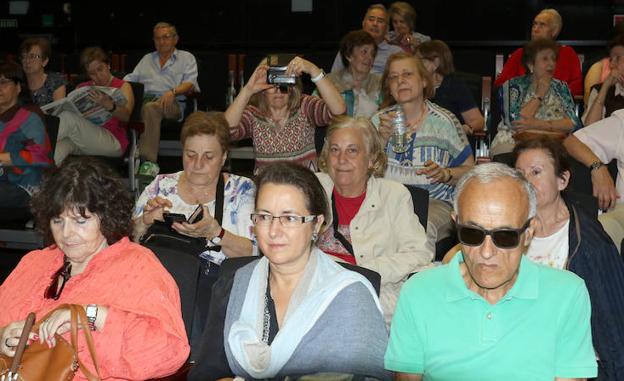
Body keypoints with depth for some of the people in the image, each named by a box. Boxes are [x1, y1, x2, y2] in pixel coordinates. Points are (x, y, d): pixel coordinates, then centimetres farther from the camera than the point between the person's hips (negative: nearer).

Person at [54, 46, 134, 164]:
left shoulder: (122, 87, 11)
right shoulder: (82, 88, 27)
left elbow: (126, 116, -9)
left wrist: (107, 104, -30)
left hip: (112, 141, -3)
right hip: (81, 141, 4)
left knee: (68, 117, -26)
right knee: (61, 146, -34)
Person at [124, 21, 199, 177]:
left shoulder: (186, 58, 21)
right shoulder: (147, 59, 34)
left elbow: (190, 84, 4)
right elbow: (130, 80, 27)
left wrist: (173, 91, -17)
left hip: (172, 103, -3)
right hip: (146, 99, 4)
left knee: (150, 107, -39)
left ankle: (148, 161, -42)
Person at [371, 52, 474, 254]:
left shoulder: (444, 121, 4)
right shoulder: (380, 120, 11)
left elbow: (469, 169, 8)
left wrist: (445, 174, -11)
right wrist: (382, 139, -8)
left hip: (435, 202, -2)